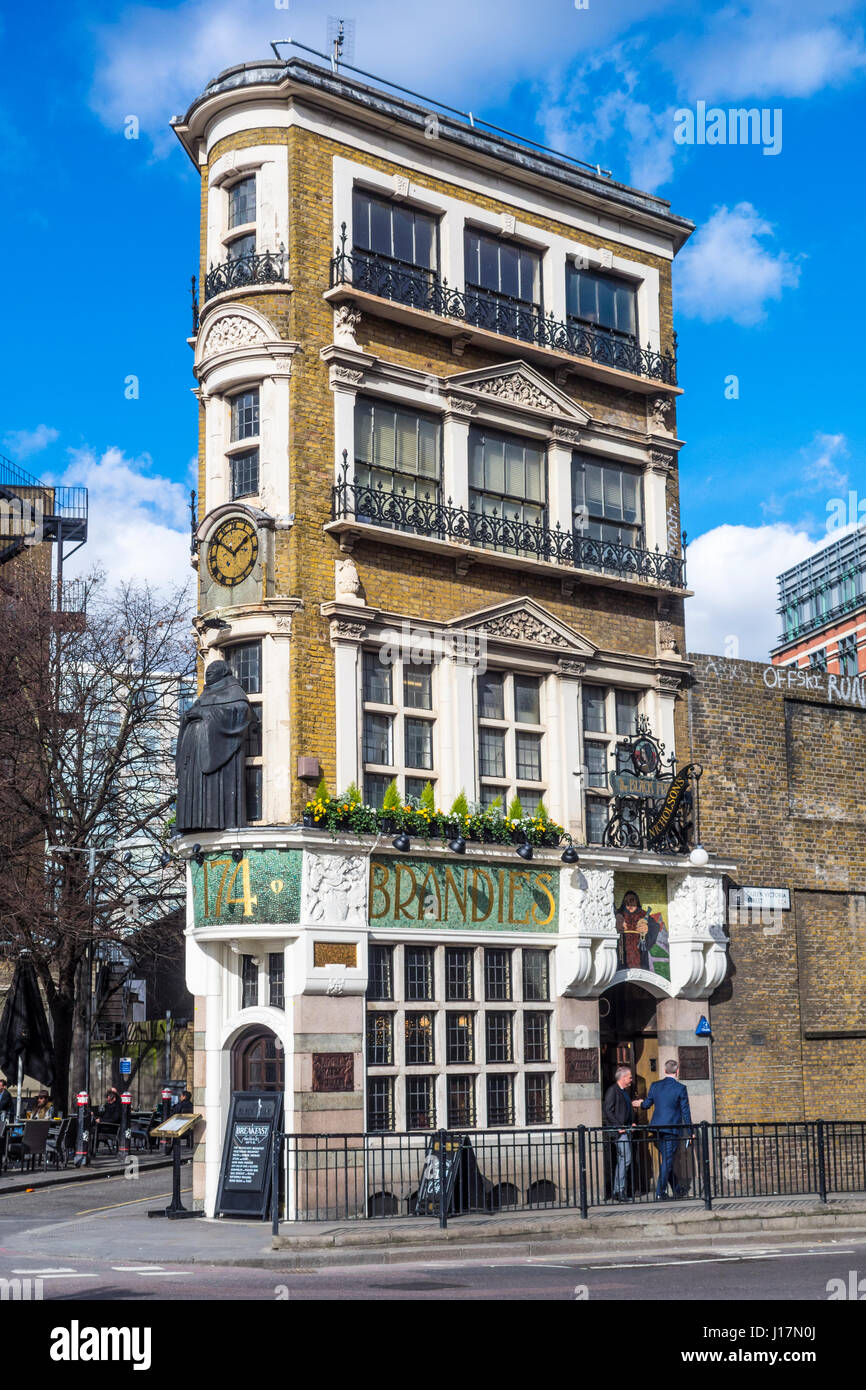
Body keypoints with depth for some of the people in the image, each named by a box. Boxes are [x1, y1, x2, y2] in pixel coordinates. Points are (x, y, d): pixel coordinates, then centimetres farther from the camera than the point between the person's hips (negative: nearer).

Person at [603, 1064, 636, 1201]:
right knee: (625, 1158, -15)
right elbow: (608, 1111, -15)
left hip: (625, 1129, 10)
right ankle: (620, 1192, -13)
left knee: (622, 1160, 9)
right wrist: (618, 1126, -19)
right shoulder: (612, 1090, -9)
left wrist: (631, 1123, 12)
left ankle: (616, 1192, 13)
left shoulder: (623, 1092, 20)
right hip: (618, 1130, -10)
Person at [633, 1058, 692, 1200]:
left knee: (666, 1159, 16)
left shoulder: (655, 1086, 2)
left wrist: (640, 1104, 36)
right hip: (672, 1129, -4)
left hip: (658, 1128, 5)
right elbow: (685, 1111, -6)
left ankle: (676, 1190, 26)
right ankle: (660, 1192, -3)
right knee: (667, 1160, 0)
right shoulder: (680, 1088, -9)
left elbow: (647, 1105, 12)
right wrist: (690, 1132, 1)